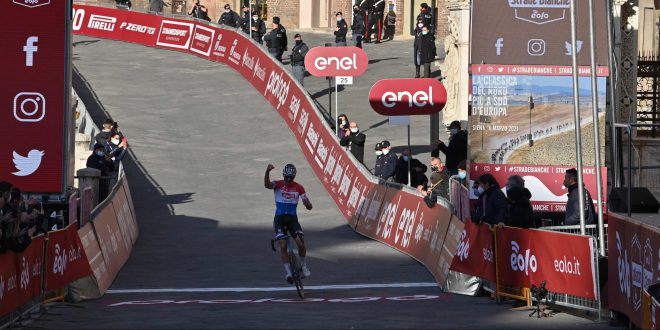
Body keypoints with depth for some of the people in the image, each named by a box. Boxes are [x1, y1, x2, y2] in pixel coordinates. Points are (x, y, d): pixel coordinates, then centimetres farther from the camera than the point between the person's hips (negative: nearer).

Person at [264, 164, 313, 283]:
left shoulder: (298, 188, -1)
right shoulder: (278, 184, -4)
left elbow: (309, 207, -4)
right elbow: (267, 185, -29)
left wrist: (307, 203, -29)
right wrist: (267, 172, -47)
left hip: (292, 218, 1)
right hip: (280, 218, -1)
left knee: (300, 242, -15)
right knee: (283, 245, -13)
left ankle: (304, 266, 9)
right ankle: (288, 272, -6)